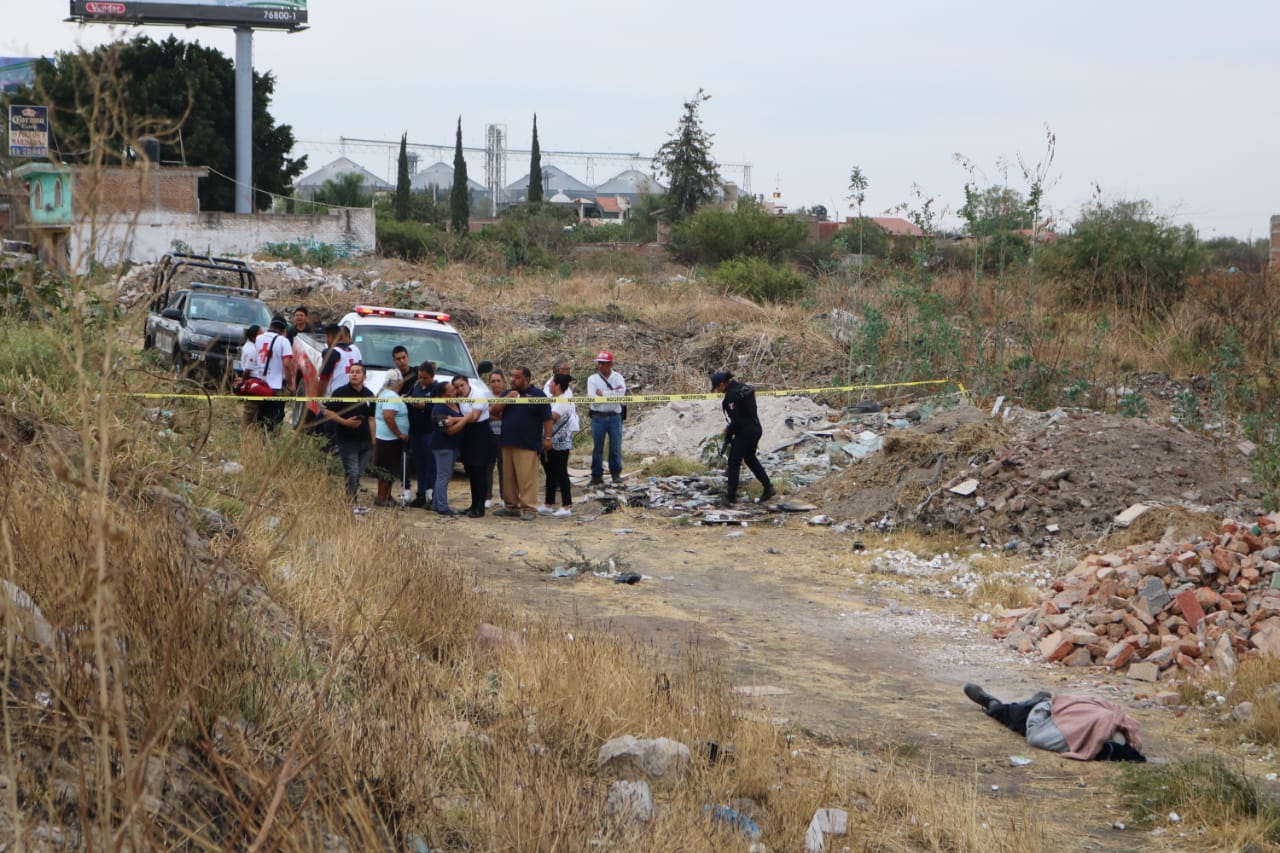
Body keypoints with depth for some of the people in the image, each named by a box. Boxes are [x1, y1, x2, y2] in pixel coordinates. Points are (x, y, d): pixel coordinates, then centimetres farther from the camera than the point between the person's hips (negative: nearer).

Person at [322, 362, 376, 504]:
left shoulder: (369, 395, 13)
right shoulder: (340, 392, -3)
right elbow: (327, 412, -5)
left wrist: (373, 441, 11)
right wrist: (345, 422, -17)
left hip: (365, 442, 5)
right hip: (347, 441, -5)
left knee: (359, 474, 7)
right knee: (352, 474, -11)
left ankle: (352, 501, 15)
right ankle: (351, 502, -8)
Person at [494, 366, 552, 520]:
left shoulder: (538, 395, -1)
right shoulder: (508, 393, 17)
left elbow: (547, 418, -4)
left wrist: (547, 438, -11)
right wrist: (507, 398, -6)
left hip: (527, 445, -6)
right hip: (507, 443, 6)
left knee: (527, 477, -10)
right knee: (508, 477, 9)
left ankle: (529, 508, -9)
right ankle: (511, 506, 18)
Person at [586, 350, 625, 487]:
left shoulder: (618, 378, 4)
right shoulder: (592, 379, 2)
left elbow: (621, 394, -12)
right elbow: (593, 399, -10)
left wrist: (603, 394, -12)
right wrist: (613, 393, -10)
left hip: (614, 417, 0)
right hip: (598, 417, 0)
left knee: (616, 446, 2)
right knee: (597, 447, 4)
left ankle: (616, 474, 14)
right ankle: (596, 475, 12)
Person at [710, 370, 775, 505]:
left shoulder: (732, 395, -22)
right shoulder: (743, 387, 7)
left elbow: (736, 419, -21)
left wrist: (728, 435, -5)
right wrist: (730, 427, 12)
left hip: (744, 432, -9)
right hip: (756, 428, 9)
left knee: (734, 462, 5)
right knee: (750, 459, 24)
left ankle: (731, 495, 11)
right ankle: (768, 488, 22)